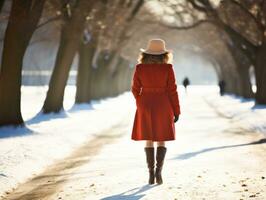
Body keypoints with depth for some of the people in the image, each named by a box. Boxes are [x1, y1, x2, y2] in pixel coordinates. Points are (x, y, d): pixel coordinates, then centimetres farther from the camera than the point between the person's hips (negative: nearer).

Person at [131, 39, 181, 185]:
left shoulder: (139, 68, -5)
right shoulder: (167, 68, -9)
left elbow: (135, 89, 3)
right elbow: (172, 90, -7)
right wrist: (176, 111, 1)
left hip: (145, 107, 1)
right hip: (163, 107, -1)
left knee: (149, 140, 10)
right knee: (161, 141, 8)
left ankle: (151, 174, 6)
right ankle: (158, 171, -9)